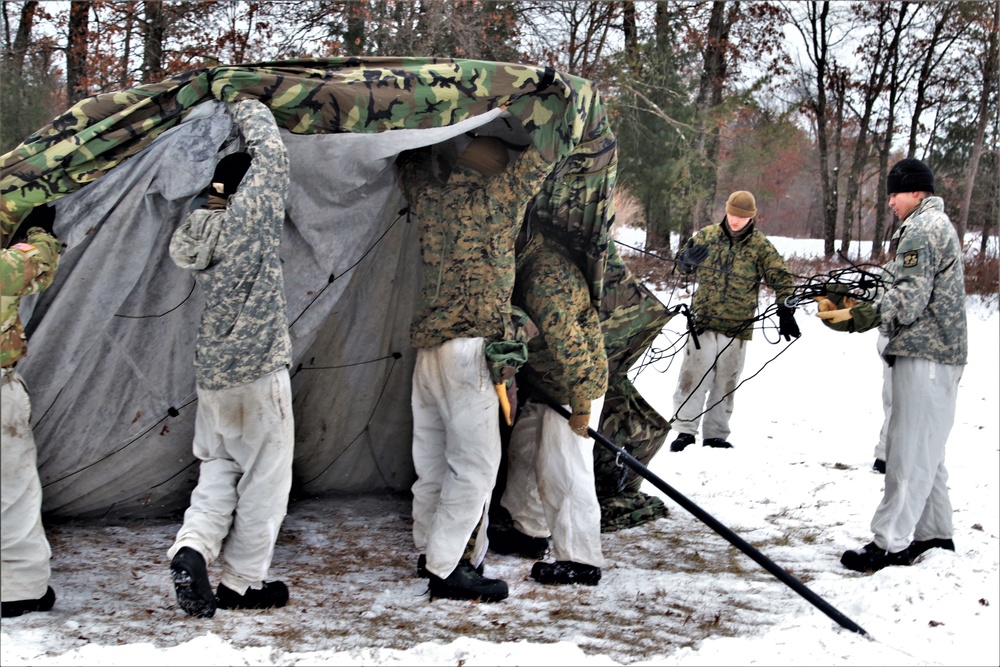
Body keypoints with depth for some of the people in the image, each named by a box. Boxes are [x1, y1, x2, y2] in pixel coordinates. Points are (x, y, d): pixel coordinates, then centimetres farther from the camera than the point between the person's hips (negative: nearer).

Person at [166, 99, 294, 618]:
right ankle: (243, 583, 14)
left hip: (212, 374, 7)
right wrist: (249, 111, 10)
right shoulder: (250, 215, -15)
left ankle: (193, 548, -1)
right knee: (263, 477, 7)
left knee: (218, 468, 20)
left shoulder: (195, 233, 3)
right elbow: (271, 151, -9)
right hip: (259, 373, -7)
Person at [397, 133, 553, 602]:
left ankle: (430, 550, 25)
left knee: (433, 456, 14)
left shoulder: (428, 199, 8)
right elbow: (539, 157, 2)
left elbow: (412, 167, 28)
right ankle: (448, 568, -1)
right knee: (475, 459, -2)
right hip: (471, 347, -7)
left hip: (427, 346, 7)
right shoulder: (496, 200, -6)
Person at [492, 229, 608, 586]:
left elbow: (567, 343, -31)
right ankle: (530, 532, 35)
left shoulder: (544, 275, -29)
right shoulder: (536, 256, 5)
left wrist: (580, 405, -27)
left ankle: (581, 562, 5)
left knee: (562, 470, -5)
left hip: (574, 387, -11)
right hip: (547, 386, 11)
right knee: (524, 449, 20)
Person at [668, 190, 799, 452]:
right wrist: (689, 258, -14)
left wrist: (786, 313, -11)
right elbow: (683, 264, 10)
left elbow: (781, 279, 0)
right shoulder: (708, 236, 3)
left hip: (737, 327, 0)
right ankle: (685, 429, 1)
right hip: (703, 321, 0)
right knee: (694, 375, -5)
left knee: (725, 382, 8)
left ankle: (715, 435, 17)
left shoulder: (760, 246, -1)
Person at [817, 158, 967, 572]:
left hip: (923, 357, -11)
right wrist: (861, 310, 12)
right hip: (941, 353, 11)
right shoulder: (938, 224, 21)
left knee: (909, 450, -9)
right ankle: (935, 535, 24)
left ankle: (890, 544, -6)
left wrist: (855, 317, -19)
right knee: (926, 451, 16)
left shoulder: (920, 230, -13)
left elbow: (908, 301, -21)